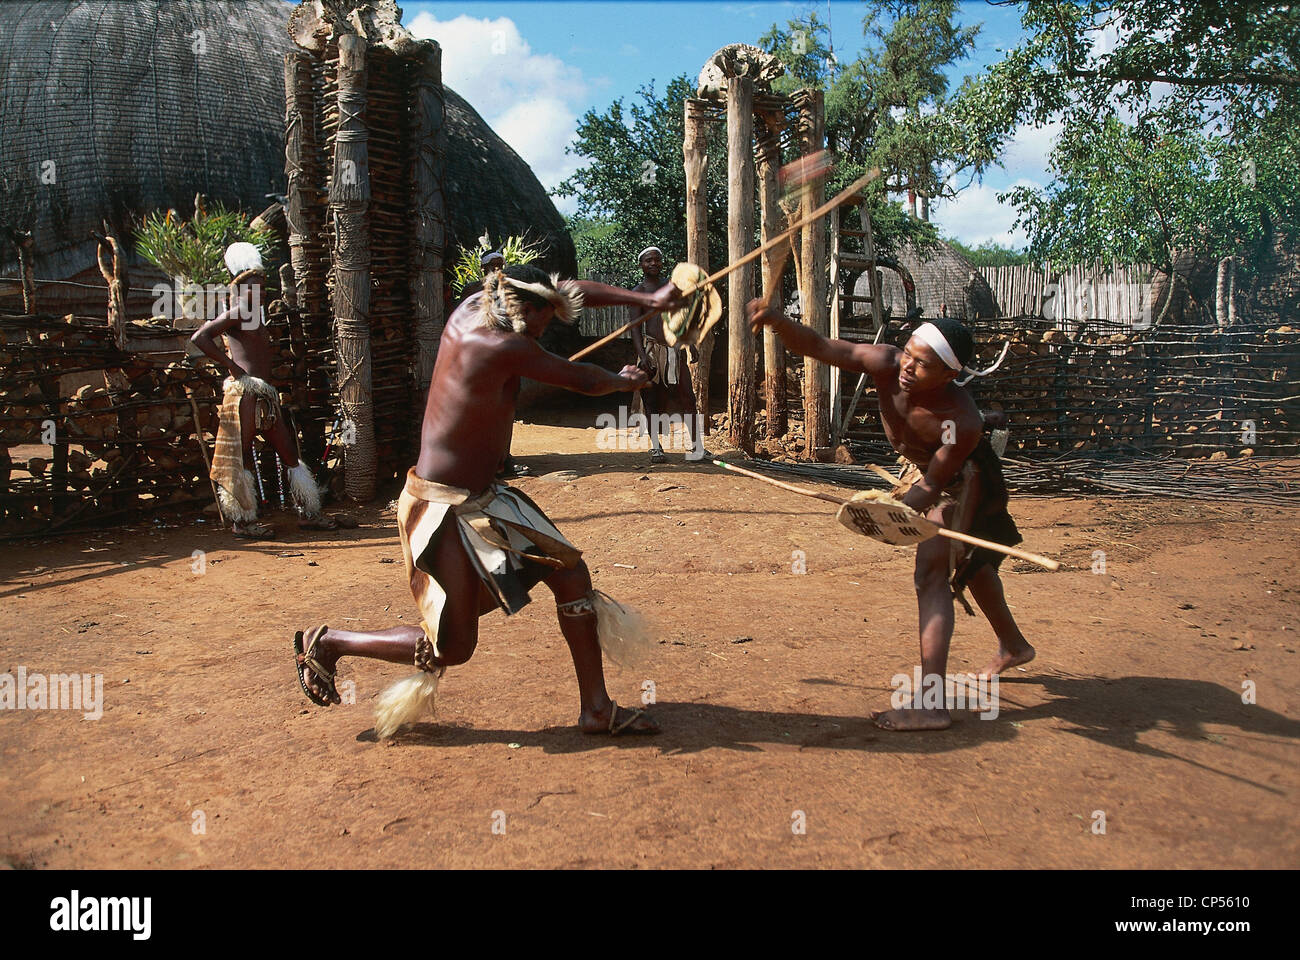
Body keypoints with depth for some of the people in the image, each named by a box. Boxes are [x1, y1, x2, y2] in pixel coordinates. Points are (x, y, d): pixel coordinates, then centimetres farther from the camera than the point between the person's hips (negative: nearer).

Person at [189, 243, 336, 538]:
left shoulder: (257, 312, 20)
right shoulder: (237, 312, -7)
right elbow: (200, 338, -19)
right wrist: (233, 368, -15)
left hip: (266, 394, 10)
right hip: (244, 394, -9)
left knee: (290, 451, 10)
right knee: (242, 458, -1)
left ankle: (308, 513, 15)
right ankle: (242, 521, 8)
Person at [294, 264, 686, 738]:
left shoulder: (470, 311, 3)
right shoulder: (504, 347, -23)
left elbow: (568, 288, 10)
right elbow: (585, 381, -11)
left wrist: (645, 299, 7)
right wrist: (624, 380, 12)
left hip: (481, 499, 10)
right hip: (442, 509, -10)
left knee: (571, 572, 6)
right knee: (453, 648, 2)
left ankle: (595, 708, 17)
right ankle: (325, 642, 21)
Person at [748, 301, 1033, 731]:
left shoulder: (963, 422, -41)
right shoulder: (887, 364, -31)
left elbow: (933, 485, -31)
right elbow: (819, 346, -32)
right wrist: (778, 322, -50)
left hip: (958, 477, -7)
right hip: (917, 466, 7)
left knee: (932, 574, -22)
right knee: (966, 561, 25)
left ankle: (930, 703, -25)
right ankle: (1013, 646, 51)